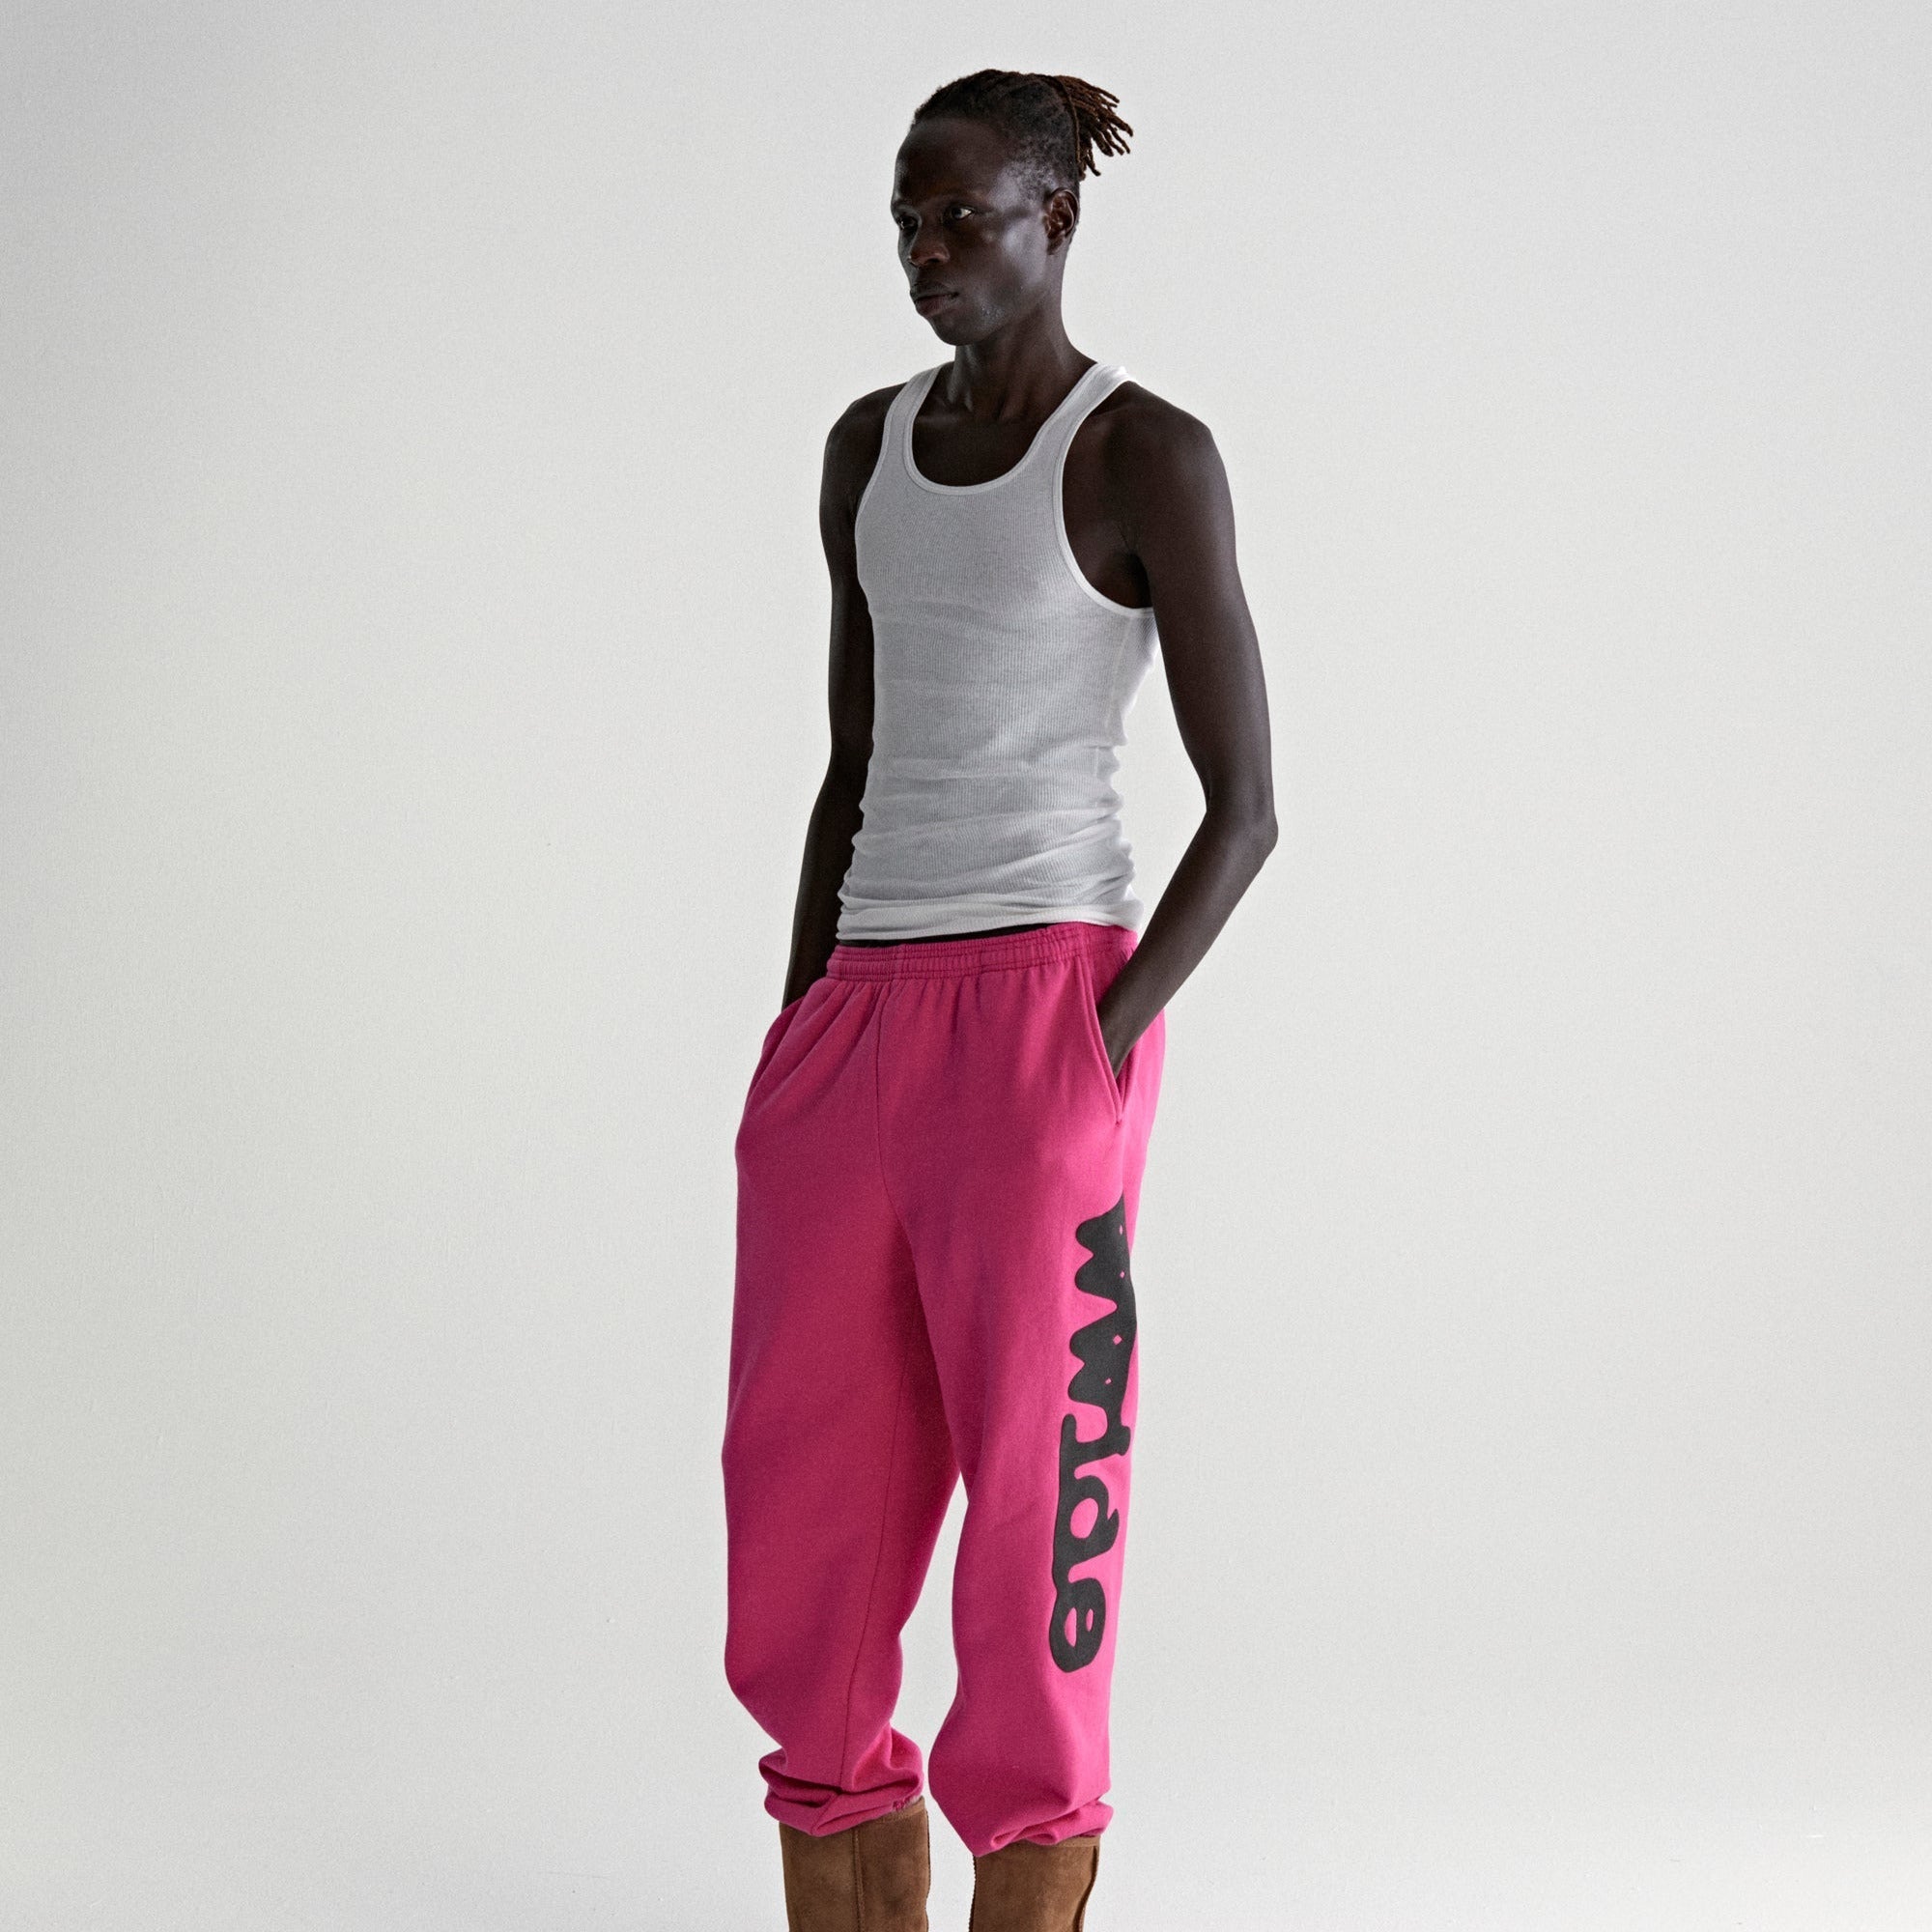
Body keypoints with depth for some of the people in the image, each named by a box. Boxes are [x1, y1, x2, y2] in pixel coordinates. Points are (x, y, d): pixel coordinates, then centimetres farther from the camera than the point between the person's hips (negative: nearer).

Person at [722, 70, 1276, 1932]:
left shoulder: (1149, 454, -5)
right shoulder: (869, 447, 15)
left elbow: (1244, 807, -6)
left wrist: (1103, 1050, -15)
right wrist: (800, 1042, 12)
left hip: (1044, 1001, -6)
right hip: (861, 1016, 7)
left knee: (1033, 1466, -4)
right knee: (803, 1491, 5)